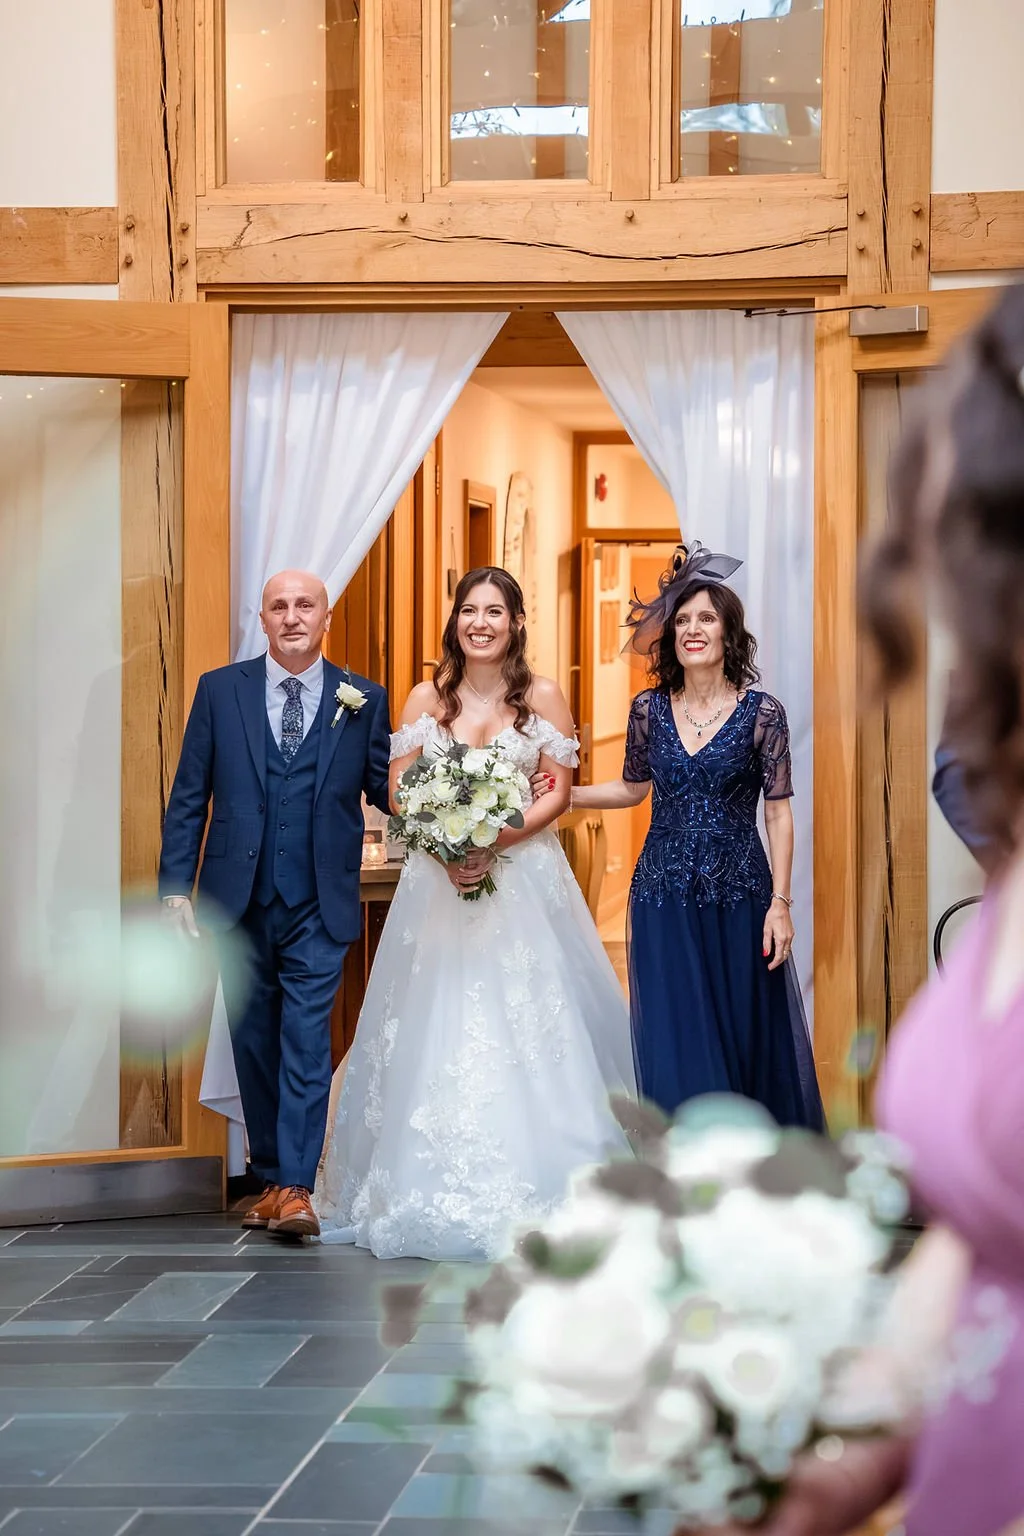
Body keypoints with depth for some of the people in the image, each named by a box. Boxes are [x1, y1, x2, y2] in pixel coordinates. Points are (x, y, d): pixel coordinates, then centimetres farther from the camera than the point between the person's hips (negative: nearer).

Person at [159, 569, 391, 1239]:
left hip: (319, 907, -2)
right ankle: (270, 1177, 22)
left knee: (307, 1044, -8)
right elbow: (188, 799, 4)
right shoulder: (220, 691, 4)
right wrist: (176, 886, -2)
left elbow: (385, 790, 3)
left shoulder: (364, 700, 3)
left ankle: (296, 1189, -9)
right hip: (240, 902, 2)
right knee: (255, 1044, 10)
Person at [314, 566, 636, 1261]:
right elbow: (398, 791, 4)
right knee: (437, 1030, 0)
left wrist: (495, 845, -14)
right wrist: (445, 848, -12)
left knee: (526, 1027, -5)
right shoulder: (428, 698, 6)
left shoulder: (543, 696, 1)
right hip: (439, 877, 2)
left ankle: (530, 1184, 1)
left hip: (522, 875, -2)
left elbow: (559, 792, -2)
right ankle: (439, 1193, 7)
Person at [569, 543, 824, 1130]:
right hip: (665, 897, 2)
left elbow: (778, 813, -4)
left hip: (738, 899, -2)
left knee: (747, 1038, 4)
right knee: (676, 1044, 4)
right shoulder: (649, 709, 3)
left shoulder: (762, 712, -5)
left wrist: (780, 903, -8)